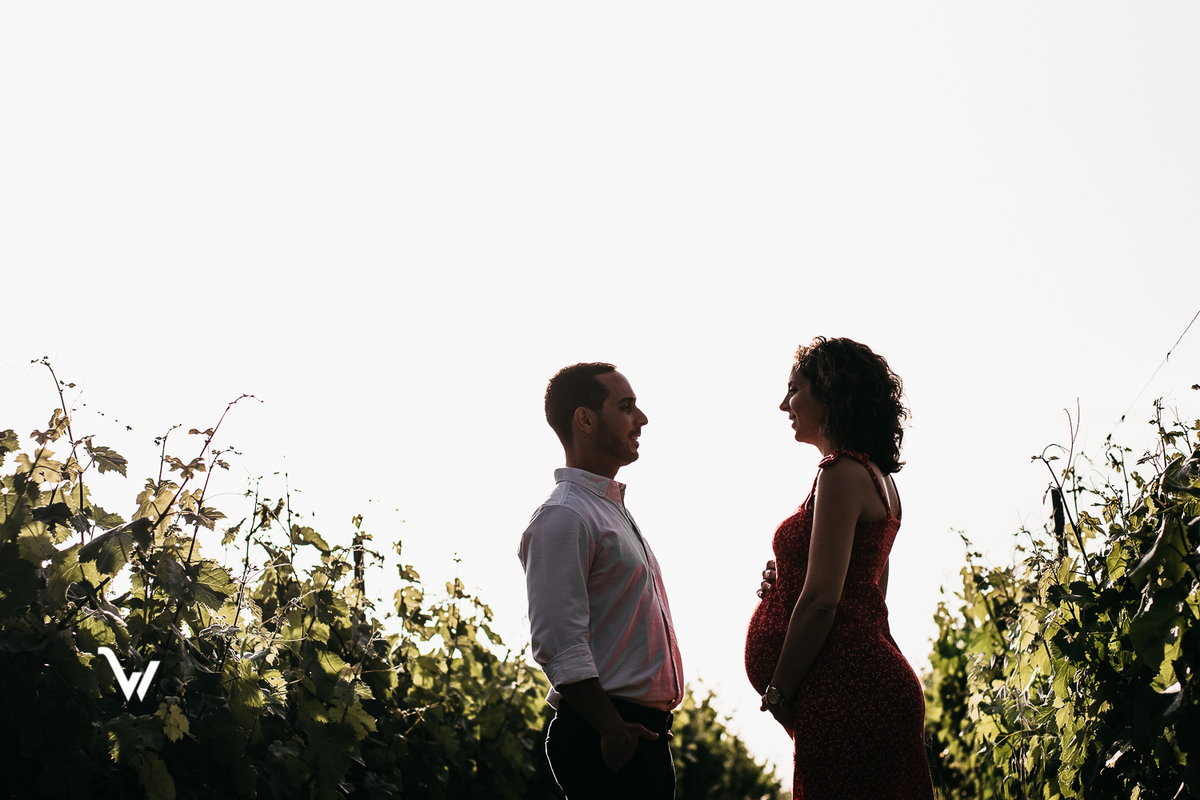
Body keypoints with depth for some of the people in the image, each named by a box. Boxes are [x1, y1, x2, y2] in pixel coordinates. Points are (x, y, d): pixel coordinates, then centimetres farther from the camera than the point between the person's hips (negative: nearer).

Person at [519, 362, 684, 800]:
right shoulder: (563, 517, -13)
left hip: (647, 731, 9)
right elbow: (559, 646, -20)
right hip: (606, 735, -9)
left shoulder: (612, 509, 20)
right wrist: (613, 730, -24)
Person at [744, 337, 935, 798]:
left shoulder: (842, 473, -11)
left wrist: (778, 692, -11)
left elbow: (822, 600, -17)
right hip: (874, 678, 10)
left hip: (846, 690, -10)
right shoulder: (876, 477, 19)